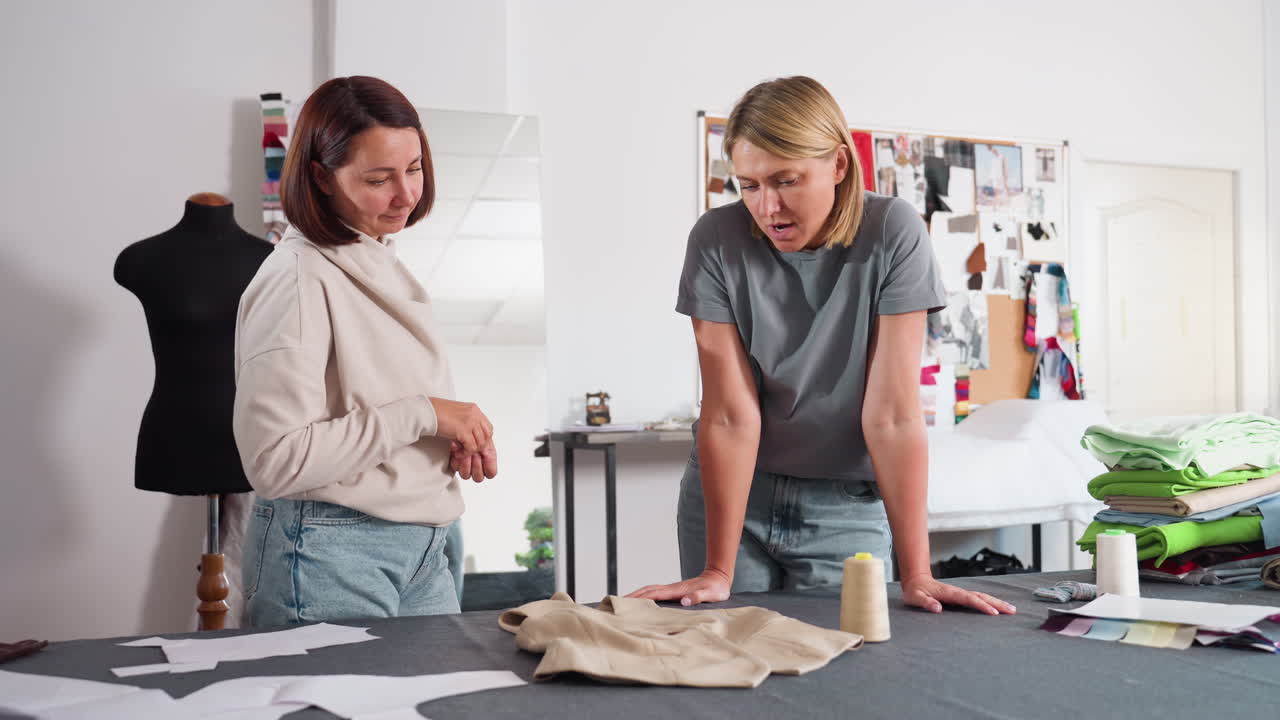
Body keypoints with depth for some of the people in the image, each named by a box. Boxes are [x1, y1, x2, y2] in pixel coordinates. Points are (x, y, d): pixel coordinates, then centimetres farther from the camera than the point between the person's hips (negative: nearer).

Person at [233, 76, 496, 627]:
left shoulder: (384, 264, 10)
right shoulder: (297, 278, -16)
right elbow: (275, 461, -22)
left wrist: (461, 436, 0)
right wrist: (422, 415, -20)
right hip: (330, 555, -8)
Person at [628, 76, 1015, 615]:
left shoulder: (892, 233, -17)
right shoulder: (717, 240, -15)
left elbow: (892, 413, -20)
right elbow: (731, 413, -18)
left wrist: (916, 575, -21)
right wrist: (718, 571, -20)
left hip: (845, 504, 0)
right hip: (730, 493, 1)